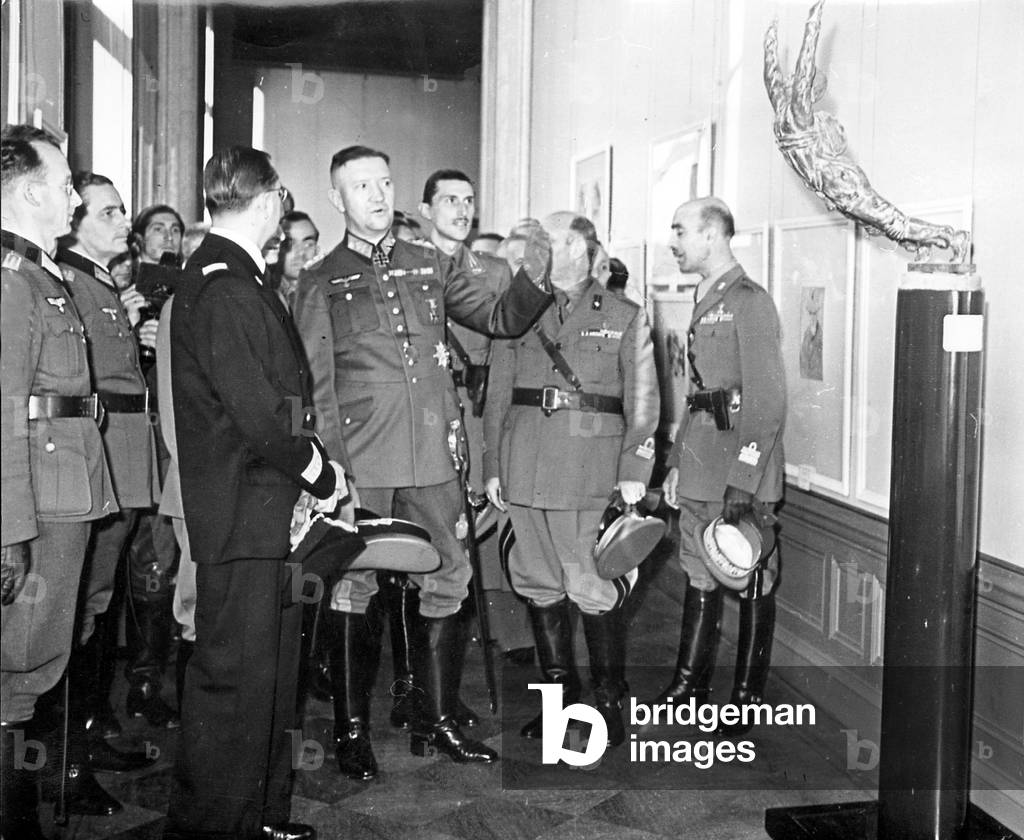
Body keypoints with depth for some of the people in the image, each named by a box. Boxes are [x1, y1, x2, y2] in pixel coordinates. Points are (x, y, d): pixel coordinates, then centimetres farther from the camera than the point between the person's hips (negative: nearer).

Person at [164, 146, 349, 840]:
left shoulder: (241, 281, 16)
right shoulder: (220, 289, -17)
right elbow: (255, 412, -21)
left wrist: (318, 465, 6)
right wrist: (321, 474, -9)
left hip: (268, 506, 10)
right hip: (240, 511, -10)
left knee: (272, 665, 17)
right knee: (234, 672, -1)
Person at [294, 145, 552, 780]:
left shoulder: (431, 268, 15)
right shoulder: (321, 283, 6)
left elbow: (501, 318, 12)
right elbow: (314, 385, 0)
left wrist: (534, 278, -7)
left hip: (432, 458, 3)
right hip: (360, 464, -3)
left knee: (446, 583, 7)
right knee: (354, 590, 3)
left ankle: (439, 721, 20)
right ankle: (353, 730, 16)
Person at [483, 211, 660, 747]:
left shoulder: (625, 318, 8)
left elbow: (643, 402, 4)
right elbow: (497, 397, 14)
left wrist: (634, 471, -4)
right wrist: (492, 466, 8)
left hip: (592, 470, -3)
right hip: (524, 470, 3)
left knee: (596, 590, -4)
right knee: (539, 585, 8)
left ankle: (609, 701, 11)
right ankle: (559, 691, 22)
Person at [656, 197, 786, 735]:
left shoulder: (749, 302, -11)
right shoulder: (704, 303, 17)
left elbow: (768, 400, -17)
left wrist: (743, 479, -20)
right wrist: (676, 462, 17)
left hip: (743, 471, -8)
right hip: (699, 467, 9)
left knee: (753, 583, 3)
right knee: (698, 574, 14)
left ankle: (748, 696, 14)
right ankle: (690, 681, 26)